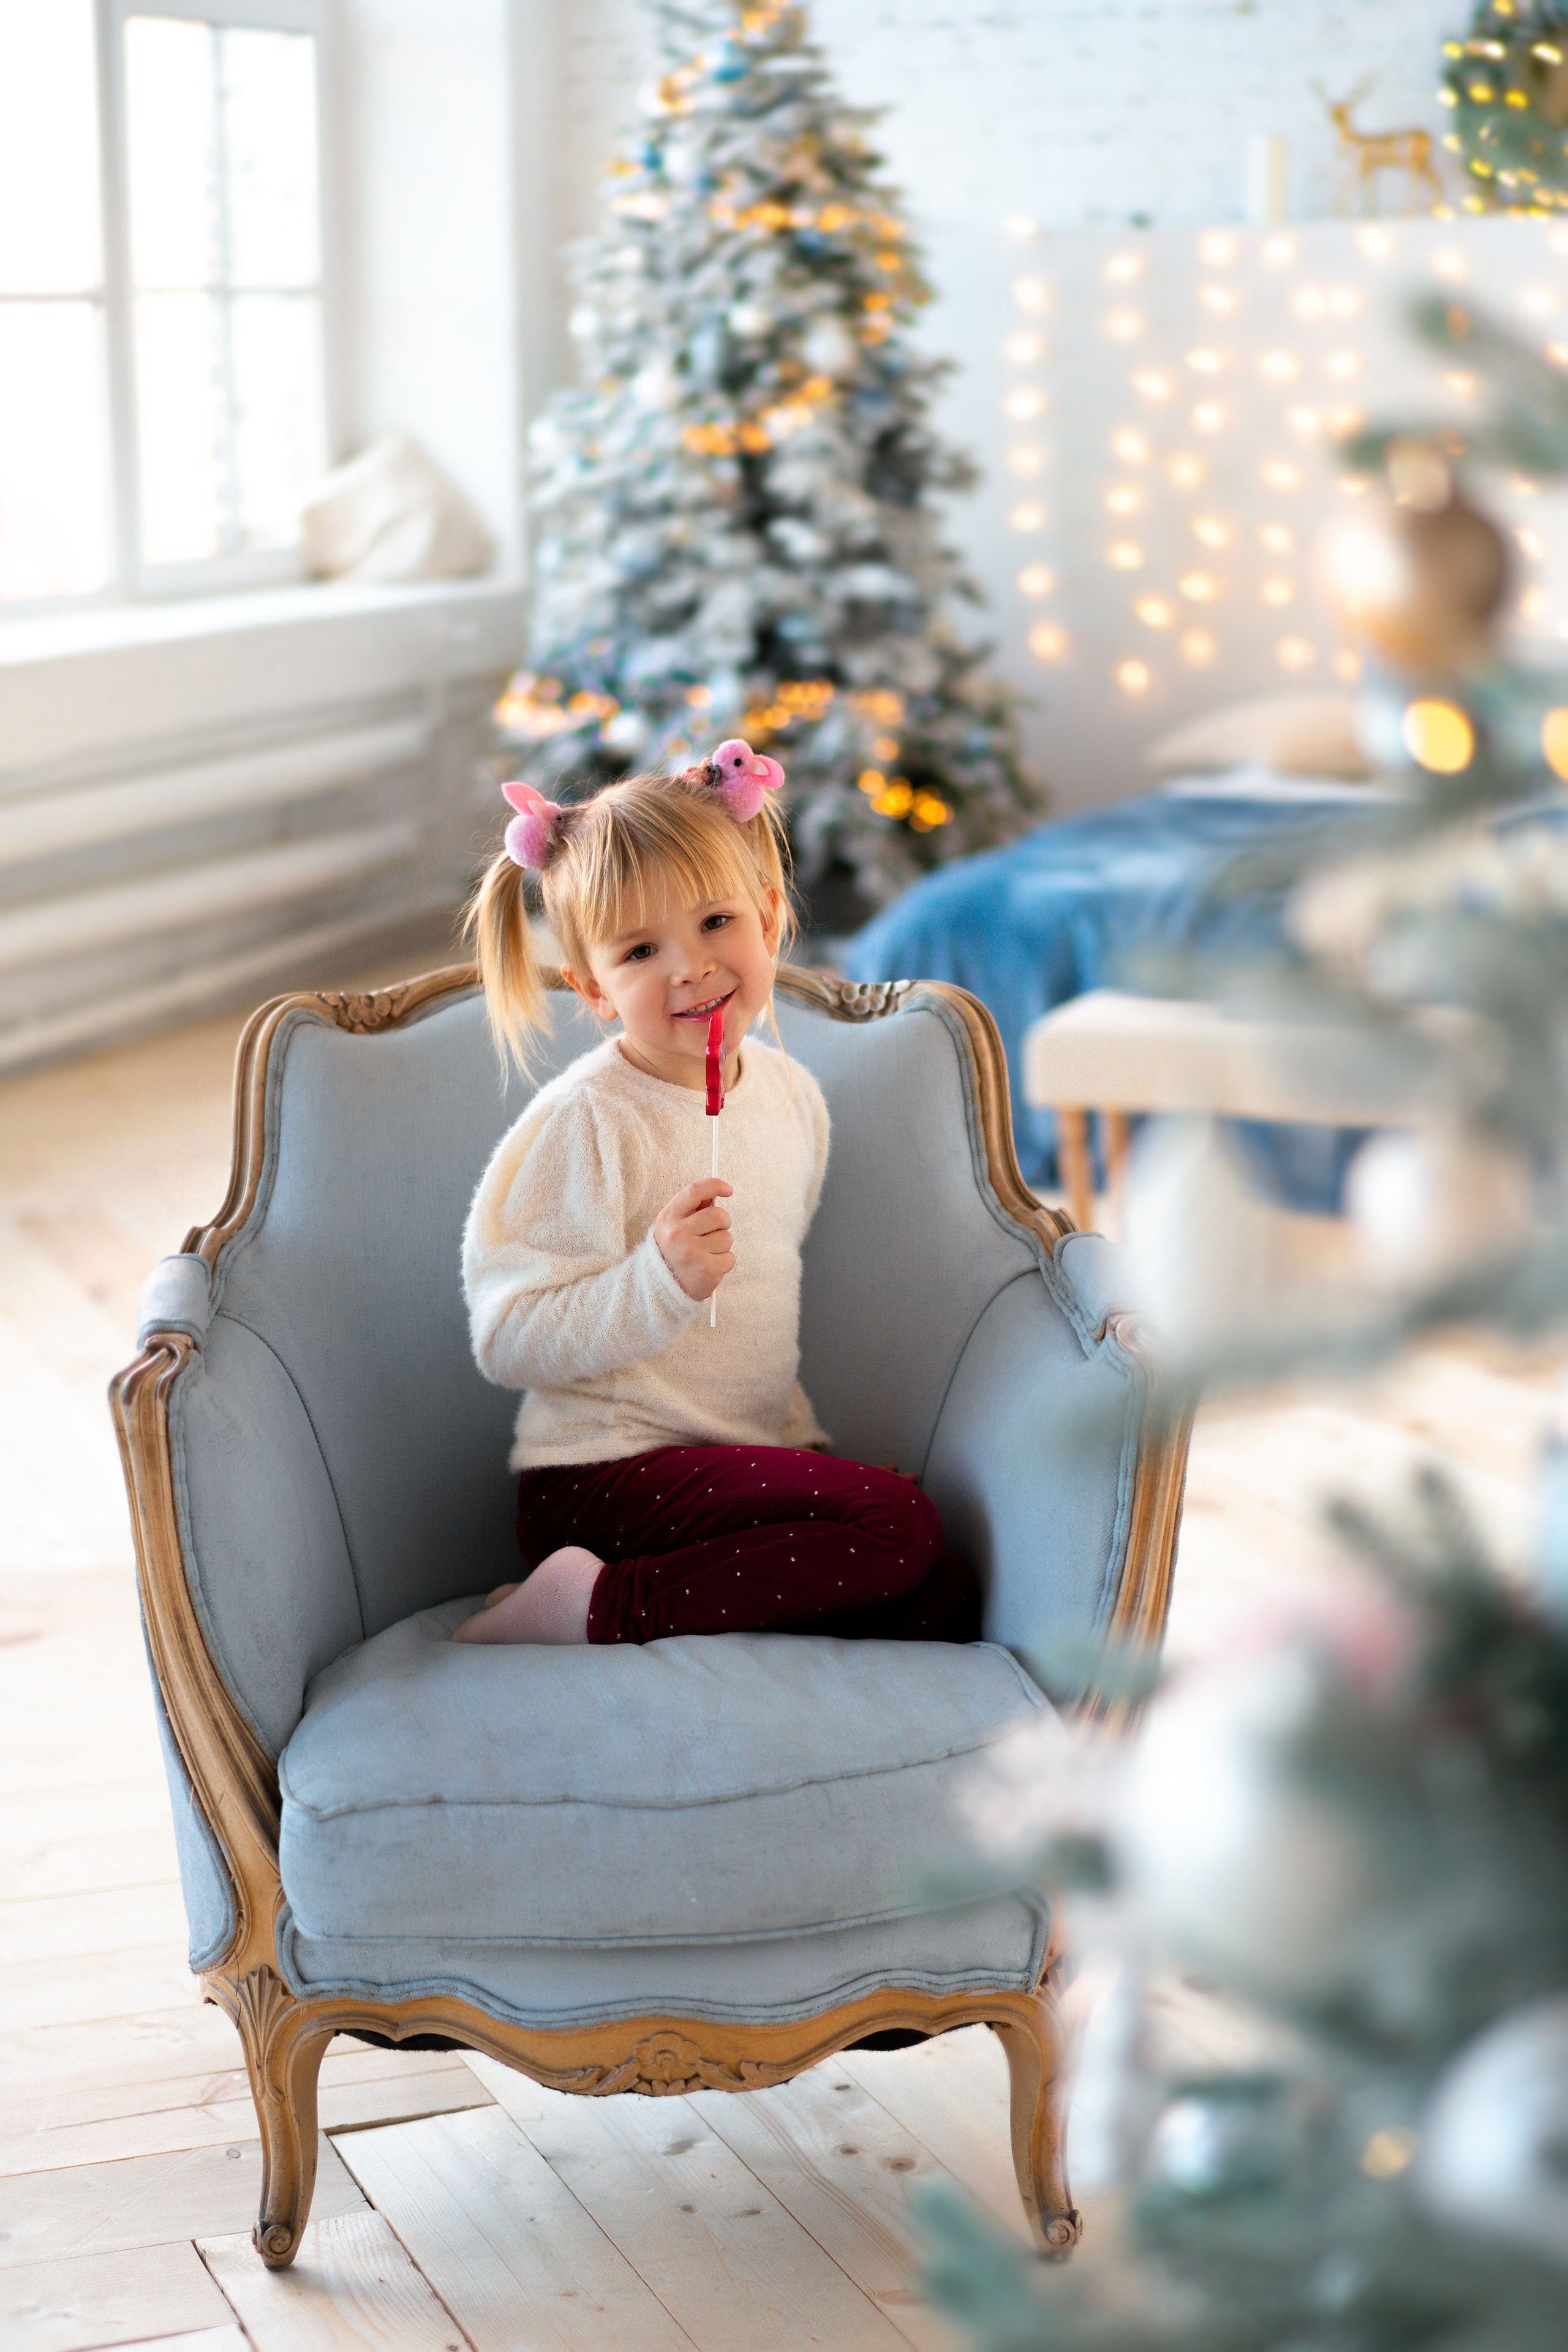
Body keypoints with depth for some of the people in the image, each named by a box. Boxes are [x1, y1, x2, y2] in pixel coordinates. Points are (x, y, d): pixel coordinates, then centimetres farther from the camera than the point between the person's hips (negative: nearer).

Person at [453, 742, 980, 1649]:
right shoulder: (582, 1123, -14)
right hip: (602, 1474, -8)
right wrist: (660, 1282, -30)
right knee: (897, 1525, -24)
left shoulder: (791, 1093, 9)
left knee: (944, 1605, -10)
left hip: (756, 1450, 8)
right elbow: (509, 1342, -18)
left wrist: (796, 1431, 19)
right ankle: (600, 1603, -16)